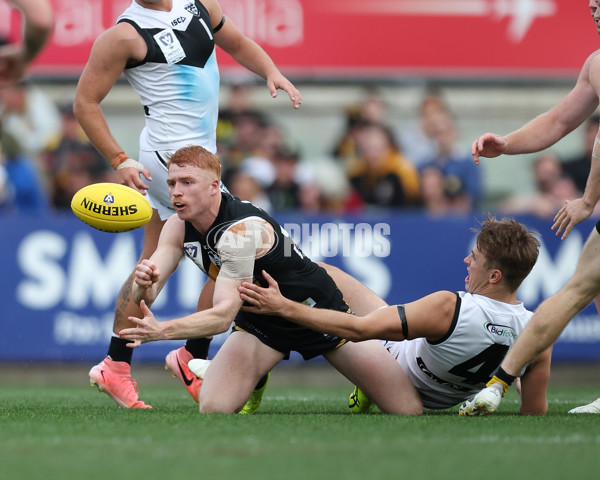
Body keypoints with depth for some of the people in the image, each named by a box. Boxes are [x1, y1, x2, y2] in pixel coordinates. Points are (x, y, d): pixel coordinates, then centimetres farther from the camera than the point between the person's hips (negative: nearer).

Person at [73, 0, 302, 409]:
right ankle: (192, 359, 2)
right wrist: (120, 161, -15)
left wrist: (272, 72, 3)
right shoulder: (125, 35, -12)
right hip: (173, 156, -8)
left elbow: (238, 44, 23)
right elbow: (85, 102, -8)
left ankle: (115, 367, 18)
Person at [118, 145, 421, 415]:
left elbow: (224, 314, -41)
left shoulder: (242, 230, -34)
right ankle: (256, 383, 16)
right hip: (259, 323, 5)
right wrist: (143, 284, -39)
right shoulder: (178, 228, -12)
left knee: (408, 410, -11)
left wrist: (162, 331, -55)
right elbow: (143, 297, -14)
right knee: (212, 409, -19)